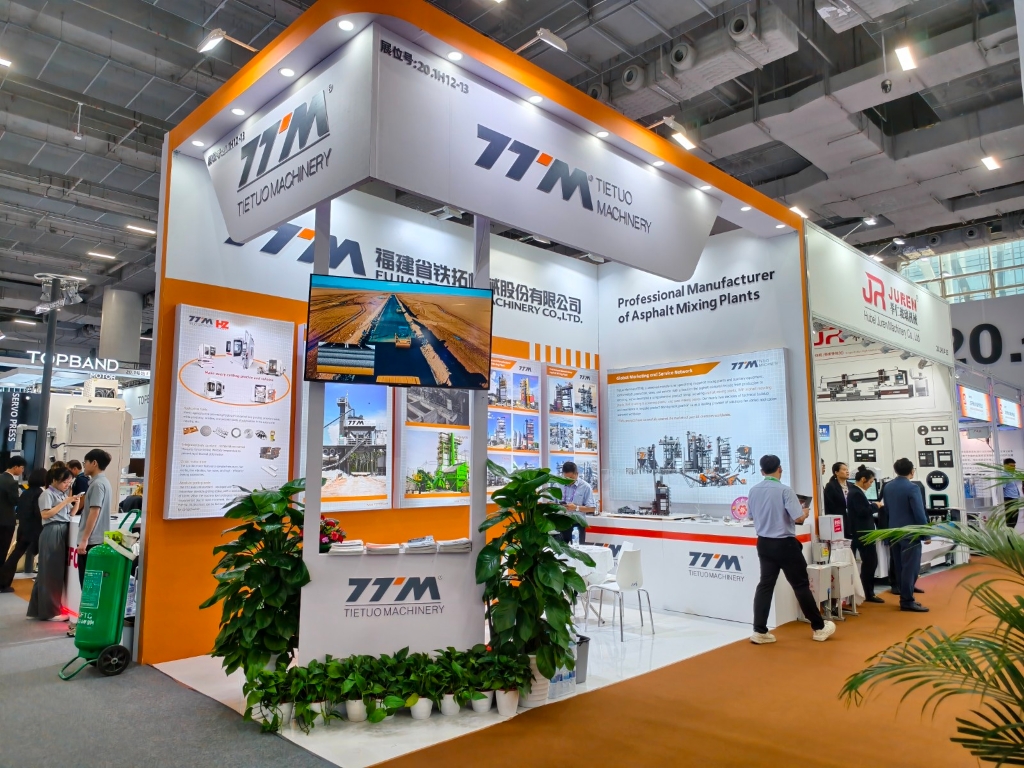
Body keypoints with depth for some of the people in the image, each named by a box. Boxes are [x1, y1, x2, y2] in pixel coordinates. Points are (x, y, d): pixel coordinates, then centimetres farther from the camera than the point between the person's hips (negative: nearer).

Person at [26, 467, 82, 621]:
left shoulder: (64, 494, 17)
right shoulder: (47, 494, -6)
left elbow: (70, 514, 20)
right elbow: (45, 514, -17)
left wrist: (76, 503, 3)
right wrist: (65, 502, -16)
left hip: (64, 532, 8)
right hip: (52, 533, -8)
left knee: (59, 571, 9)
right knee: (50, 572, -2)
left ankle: (41, 608, 20)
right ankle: (50, 611, 4)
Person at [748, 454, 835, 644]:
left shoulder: (753, 491, 1)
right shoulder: (784, 490, -16)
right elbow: (799, 518, -18)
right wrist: (805, 512, 3)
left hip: (764, 543, 5)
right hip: (785, 544, -5)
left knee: (765, 584, 8)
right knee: (801, 585, 7)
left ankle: (759, 631, 7)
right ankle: (819, 628, 21)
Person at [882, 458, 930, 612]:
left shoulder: (887, 487, 6)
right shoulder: (912, 488, -15)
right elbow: (919, 513, -16)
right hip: (910, 533, -7)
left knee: (900, 567, 13)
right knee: (910, 567, -3)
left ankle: (905, 597, 18)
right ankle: (907, 601, -3)